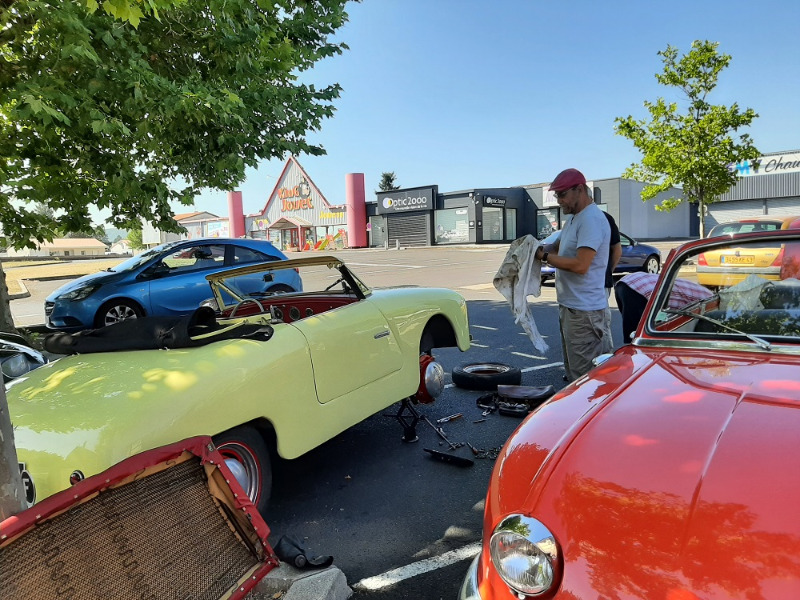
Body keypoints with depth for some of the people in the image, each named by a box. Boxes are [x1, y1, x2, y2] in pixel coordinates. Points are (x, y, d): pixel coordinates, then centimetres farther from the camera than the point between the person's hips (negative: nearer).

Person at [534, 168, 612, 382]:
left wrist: (545, 256, -16)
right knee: (573, 371, 20)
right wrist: (540, 248, 0)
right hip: (569, 305, 11)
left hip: (583, 309, -11)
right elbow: (559, 246, 21)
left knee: (584, 374, -4)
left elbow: (580, 265, -26)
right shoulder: (573, 217, 14)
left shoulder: (591, 219, -19)